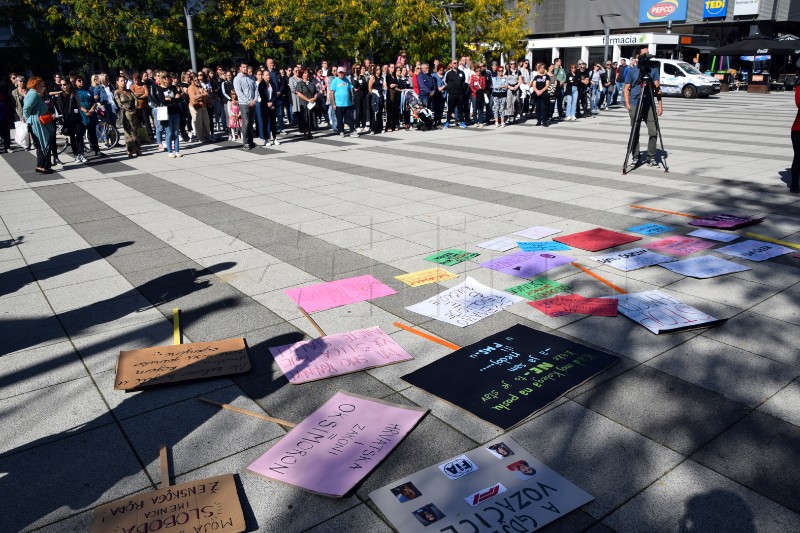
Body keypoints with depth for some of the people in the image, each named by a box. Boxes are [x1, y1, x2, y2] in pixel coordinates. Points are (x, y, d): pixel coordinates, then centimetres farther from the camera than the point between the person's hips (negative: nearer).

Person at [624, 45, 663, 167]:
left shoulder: (653, 69, 9)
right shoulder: (632, 70, 5)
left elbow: (657, 87, 6)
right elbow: (627, 89, 6)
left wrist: (659, 104, -2)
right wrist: (627, 104, -7)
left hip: (650, 105, 1)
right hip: (635, 106, -1)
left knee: (653, 132, -6)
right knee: (635, 133, 3)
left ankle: (651, 157, 2)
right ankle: (635, 157, 13)